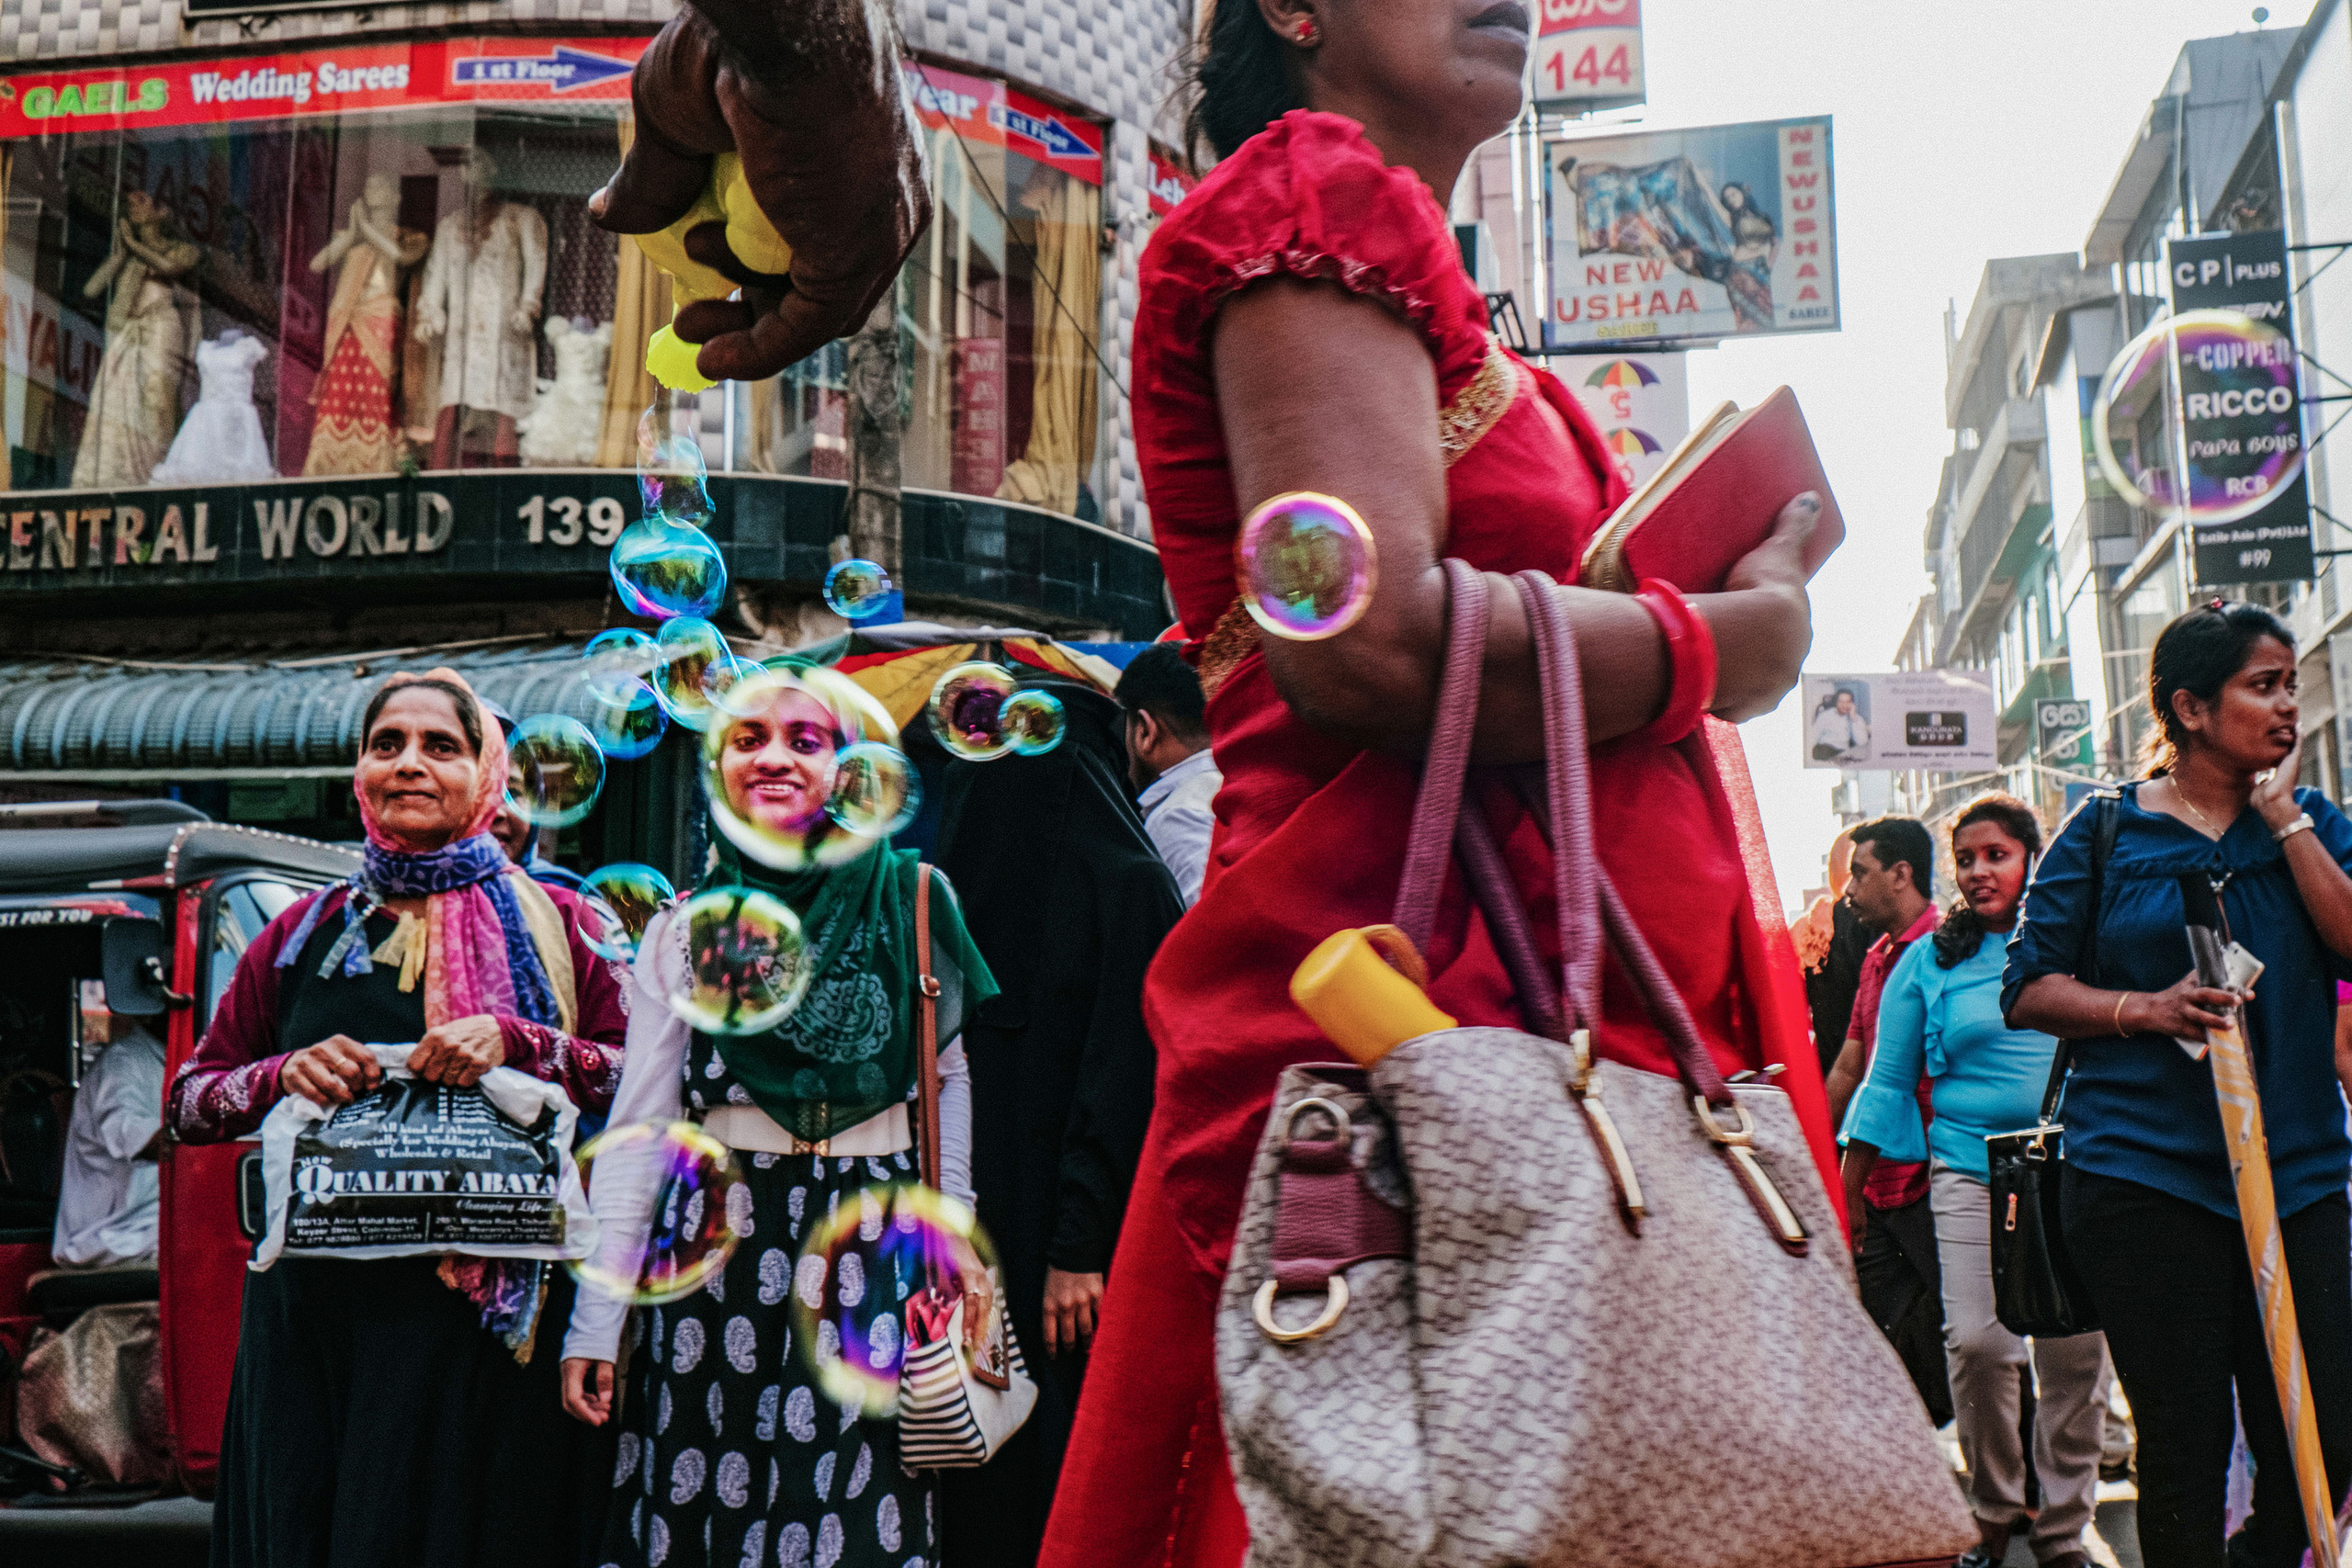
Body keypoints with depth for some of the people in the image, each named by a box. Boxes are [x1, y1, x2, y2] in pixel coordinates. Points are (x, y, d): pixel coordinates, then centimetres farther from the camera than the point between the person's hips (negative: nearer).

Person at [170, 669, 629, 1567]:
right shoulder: (305, 934, 12)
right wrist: (284, 1075, -6)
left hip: (490, 1303, -2)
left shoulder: (547, 924, 5)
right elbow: (189, 1104, 13)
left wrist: (514, 1040, -15)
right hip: (314, 1308, 3)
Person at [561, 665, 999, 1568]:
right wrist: (597, 1319, -1)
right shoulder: (683, 931, 4)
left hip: (874, 1250, 0)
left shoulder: (912, 901, 3)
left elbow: (951, 1075, 10)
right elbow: (638, 1128, 3)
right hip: (717, 1252, 0)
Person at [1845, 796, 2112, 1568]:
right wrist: (1843, 1196, 8)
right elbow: (1888, 1084, 11)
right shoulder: (1930, 960, 8)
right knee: (1976, 1343, -10)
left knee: (2076, 1351, 0)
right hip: (1973, 1170, 0)